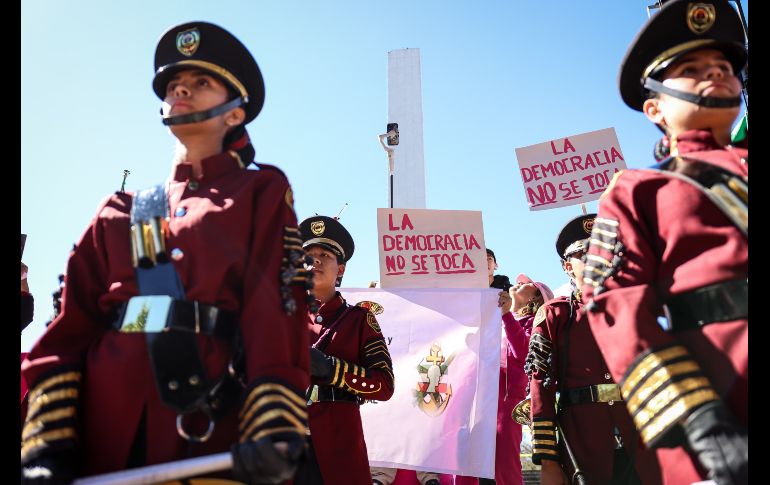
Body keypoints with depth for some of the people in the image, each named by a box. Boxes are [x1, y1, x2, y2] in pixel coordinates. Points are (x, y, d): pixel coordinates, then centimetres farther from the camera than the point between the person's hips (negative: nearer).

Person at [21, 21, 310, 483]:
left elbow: (279, 308, -6)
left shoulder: (261, 192, 8)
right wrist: (47, 443, -6)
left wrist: (274, 429, -20)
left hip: (207, 430, -3)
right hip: (100, 432, 4)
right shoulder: (121, 210, 18)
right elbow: (72, 325, 7)